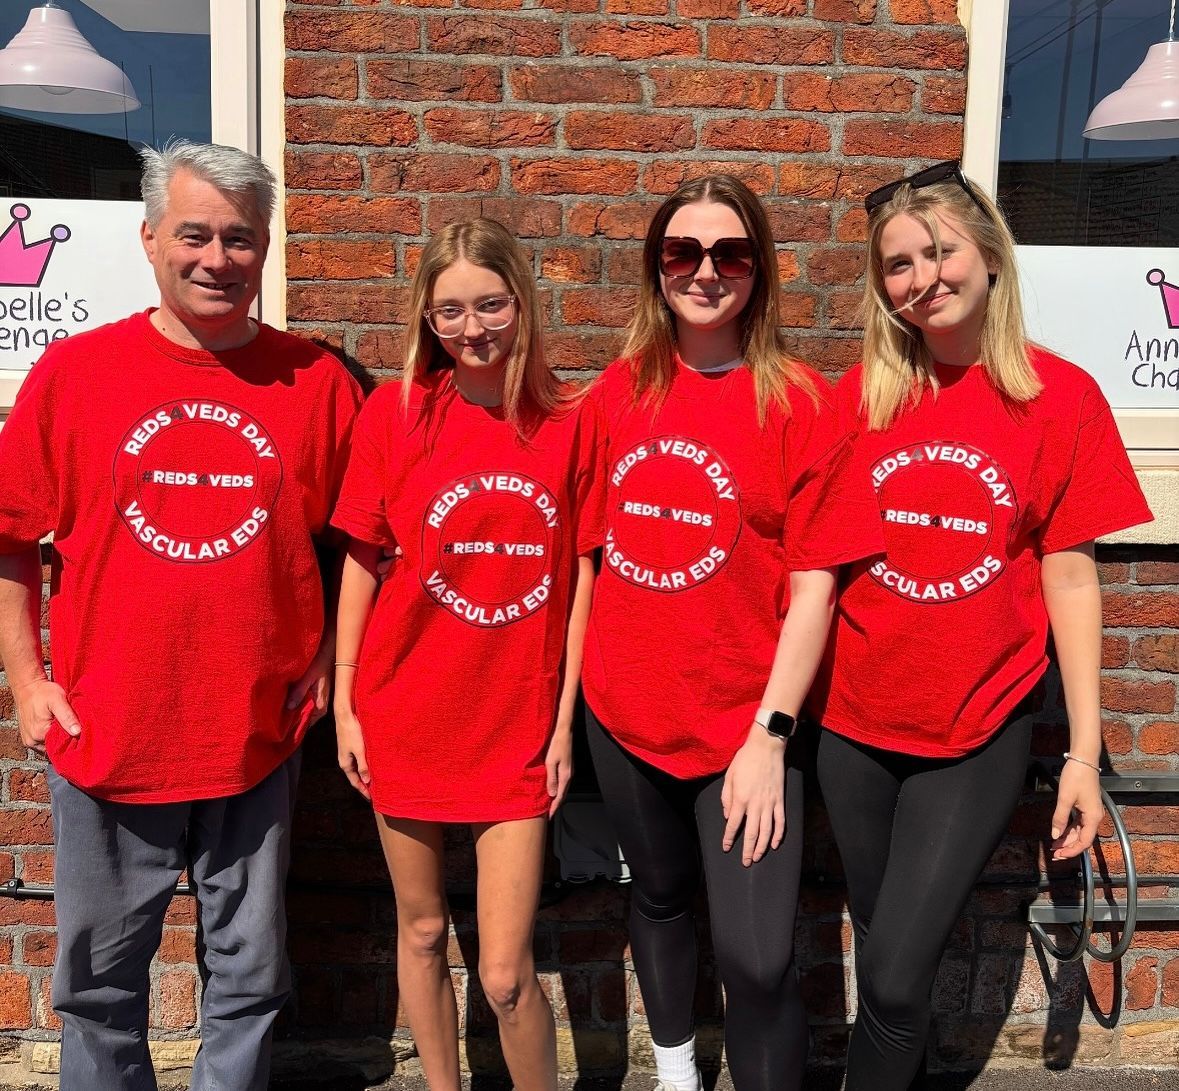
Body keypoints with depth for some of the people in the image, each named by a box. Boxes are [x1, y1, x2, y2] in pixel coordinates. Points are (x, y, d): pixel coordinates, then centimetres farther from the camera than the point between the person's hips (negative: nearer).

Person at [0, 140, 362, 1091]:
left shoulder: (316, 380, -3)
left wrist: (329, 662, -1)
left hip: (259, 736, 0)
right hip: (107, 736, 0)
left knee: (249, 976, 16)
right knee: (101, 977, 18)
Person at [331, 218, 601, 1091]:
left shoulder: (571, 421, -4)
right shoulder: (394, 412, -4)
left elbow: (583, 577, -1)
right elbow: (362, 561, 1)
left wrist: (564, 720, -2)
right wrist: (345, 702, 0)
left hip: (517, 731, -1)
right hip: (407, 720, 1)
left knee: (506, 974, 1)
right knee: (422, 931, 17)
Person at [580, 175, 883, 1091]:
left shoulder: (799, 401, -9)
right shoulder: (620, 390, 1)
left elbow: (813, 586, -11)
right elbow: (596, 544, 9)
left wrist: (771, 734, -14)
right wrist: (573, 685, 5)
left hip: (744, 723, -4)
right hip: (625, 710, 4)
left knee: (757, 960, -5)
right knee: (659, 898, 22)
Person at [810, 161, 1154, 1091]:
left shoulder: (1060, 395, -7)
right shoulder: (860, 395, -1)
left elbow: (1070, 579, -5)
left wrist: (1084, 751, -6)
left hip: (979, 735, -2)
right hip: (855, 726, 3)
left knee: (896, 973, -4)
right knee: (886, 963, 17)